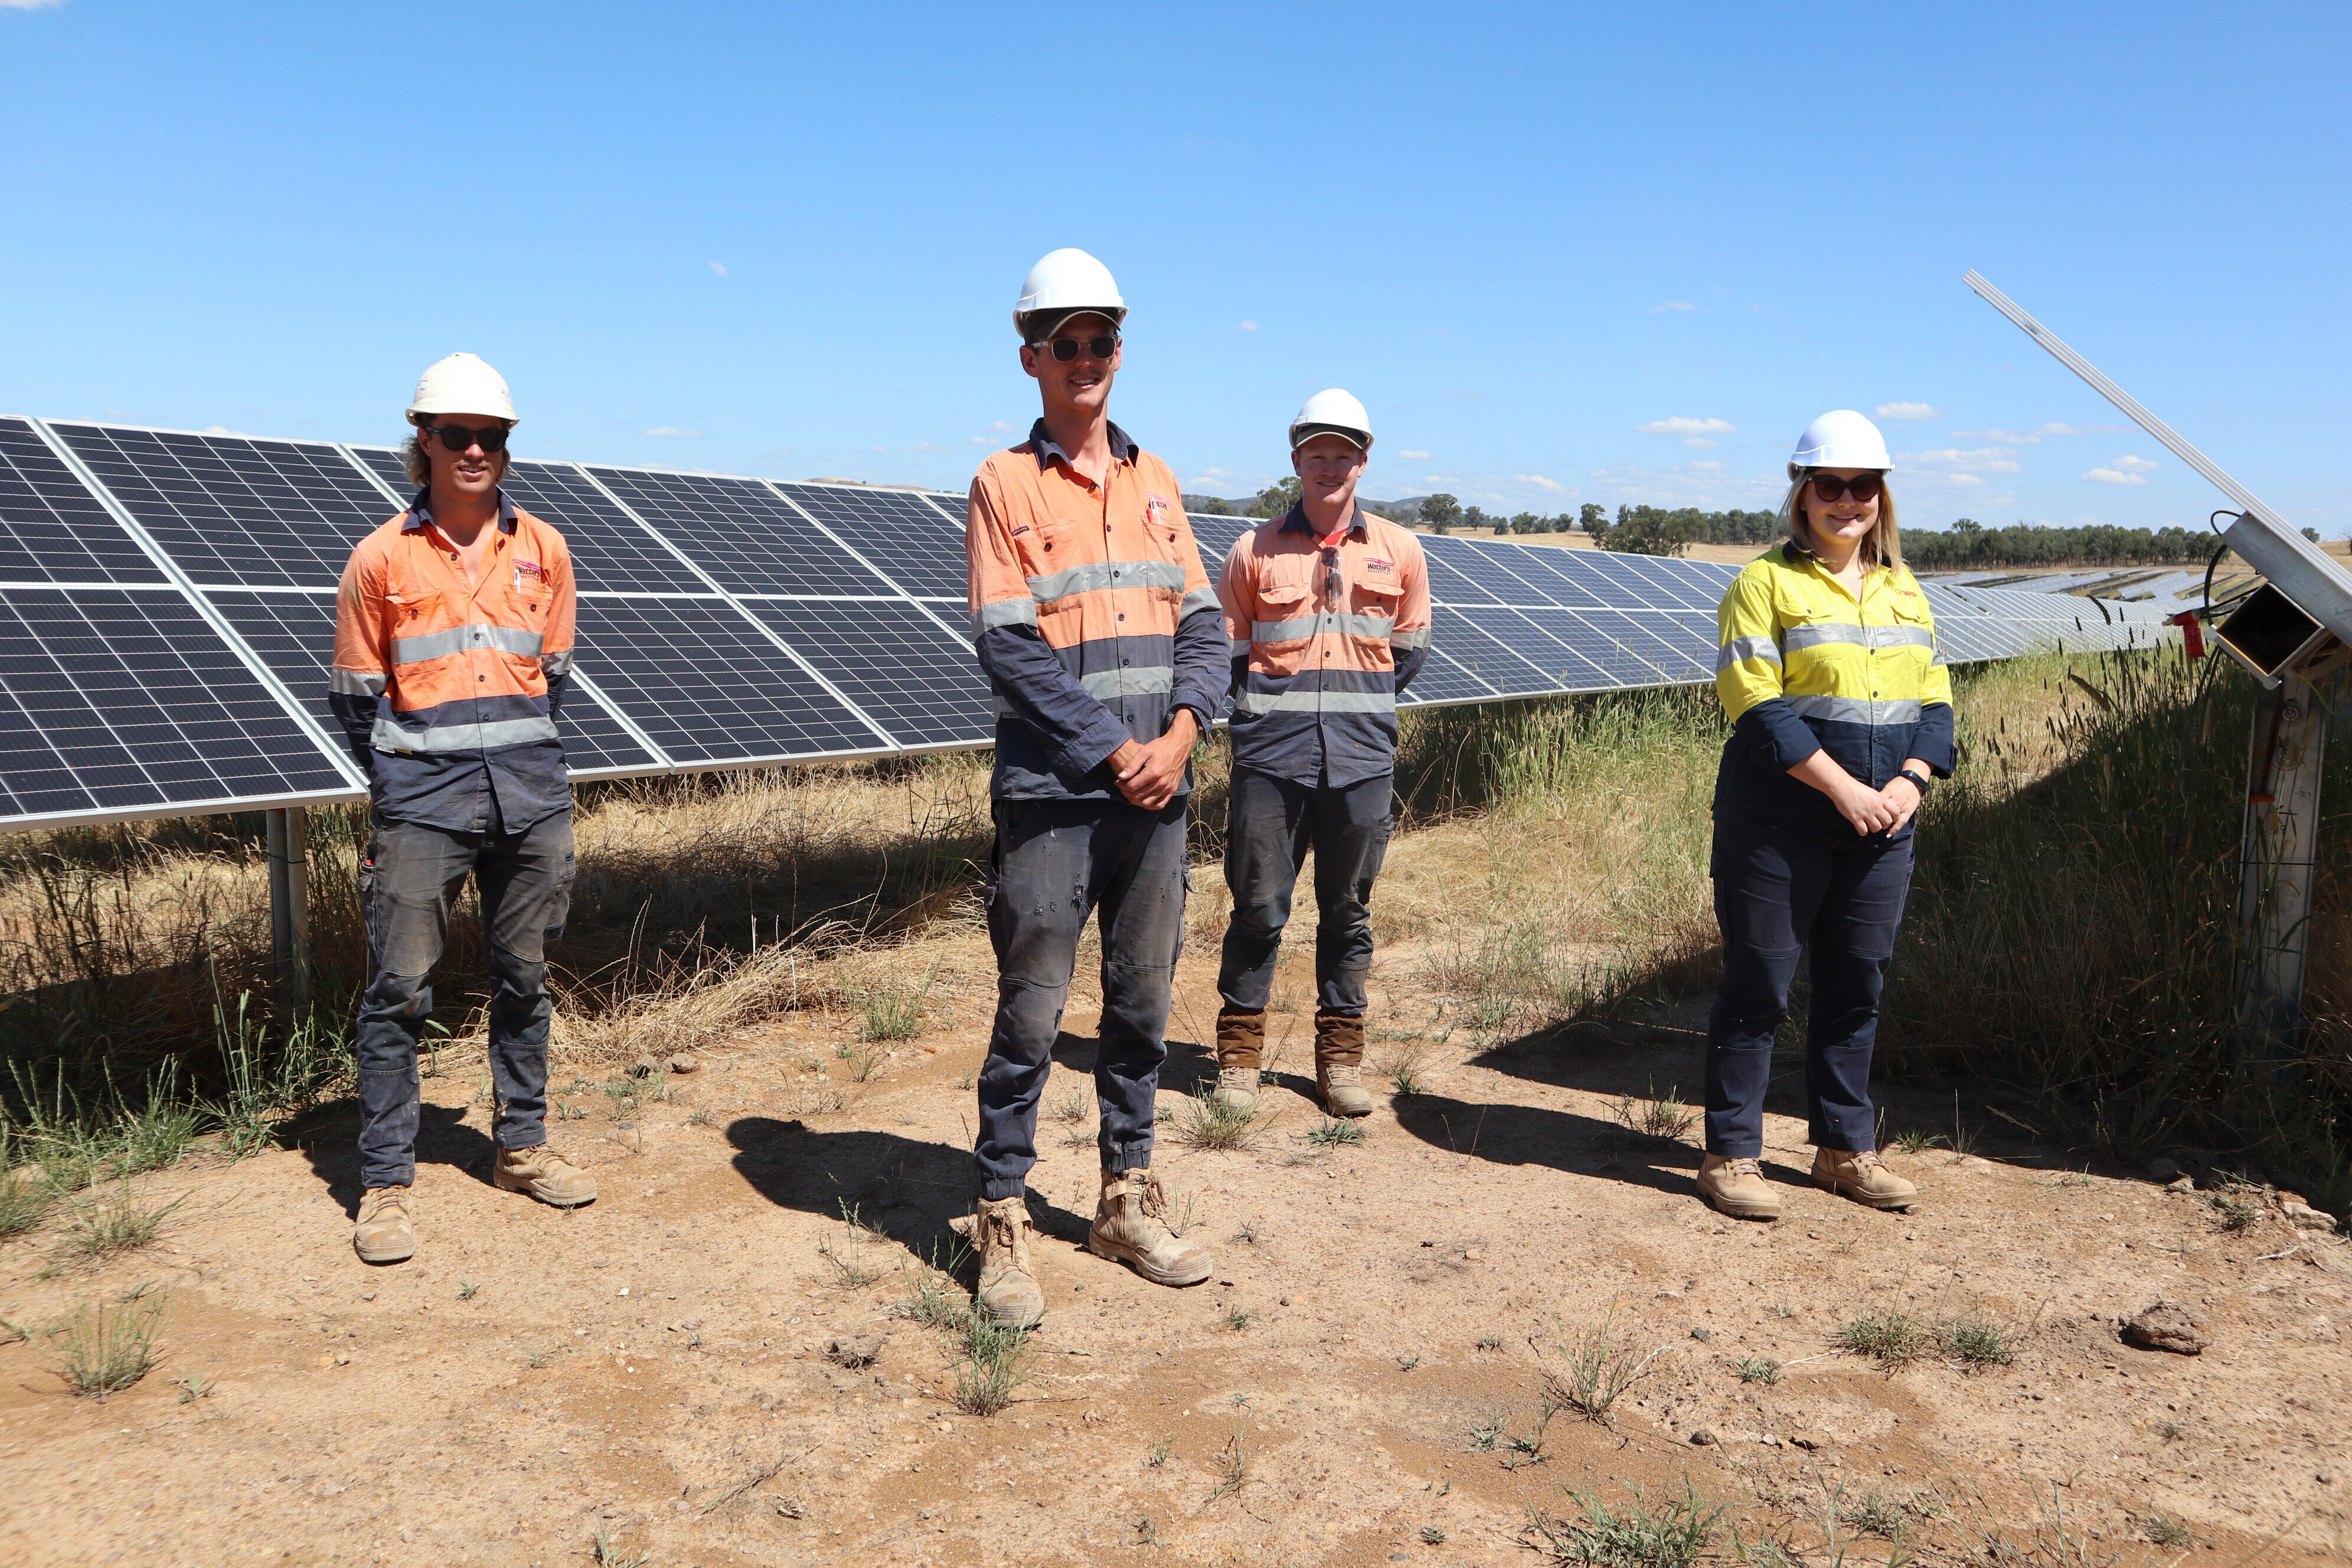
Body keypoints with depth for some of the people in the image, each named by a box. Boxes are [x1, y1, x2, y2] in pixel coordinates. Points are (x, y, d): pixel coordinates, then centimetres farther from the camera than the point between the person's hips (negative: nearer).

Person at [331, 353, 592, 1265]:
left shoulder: (543, 550, 7)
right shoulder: (381, 557, -1)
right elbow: (354, 695, 6)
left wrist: (519, 759, 14)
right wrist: (406, 778, 8)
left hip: (531, 794, 3)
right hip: (421, 799, -3)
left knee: (524, 977, 12)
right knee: (399, 989, -3)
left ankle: (522, 1147, 26)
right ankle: (386, 1183, 6)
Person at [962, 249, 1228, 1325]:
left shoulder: (1153, 480, 14)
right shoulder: (1006, 483, -2)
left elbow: (1200, 624, 10)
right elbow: (1008, 647, -10)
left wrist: (1182, 731, -8)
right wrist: (1112, 751, -14)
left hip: (1157, 789, 5)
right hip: (1051, 793, -5)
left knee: (1143, 1004, 12)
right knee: (1031, 1015, 0)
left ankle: (1127, 1203, 26)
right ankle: (1003, 1225, 12)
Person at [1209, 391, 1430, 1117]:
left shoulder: (1399, 551, 5)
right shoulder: (1256, 551, 2)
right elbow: (1228, 650, 11)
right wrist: (1268, 706, 10)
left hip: (1362, 758, 1)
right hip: (1271, 757, -1)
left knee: (1347, 912, 9)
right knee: (1258, 907, 2)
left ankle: (1341, 1057, 20)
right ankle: (1238, 1055, 14)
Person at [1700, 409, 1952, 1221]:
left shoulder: (1904, 592, 15)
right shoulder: (1767, 582, -4)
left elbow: (1934, 699, 14)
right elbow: (1758, 704, -13)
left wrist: (1911, 781, -5)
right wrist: (1842, 787, -18)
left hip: (1883, 827, 6)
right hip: (1779, 824, -6)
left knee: (1857, 987, 12)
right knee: (1759, 986, 0)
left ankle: (1844, 1147, 25)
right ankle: (1730, 1154, 10)